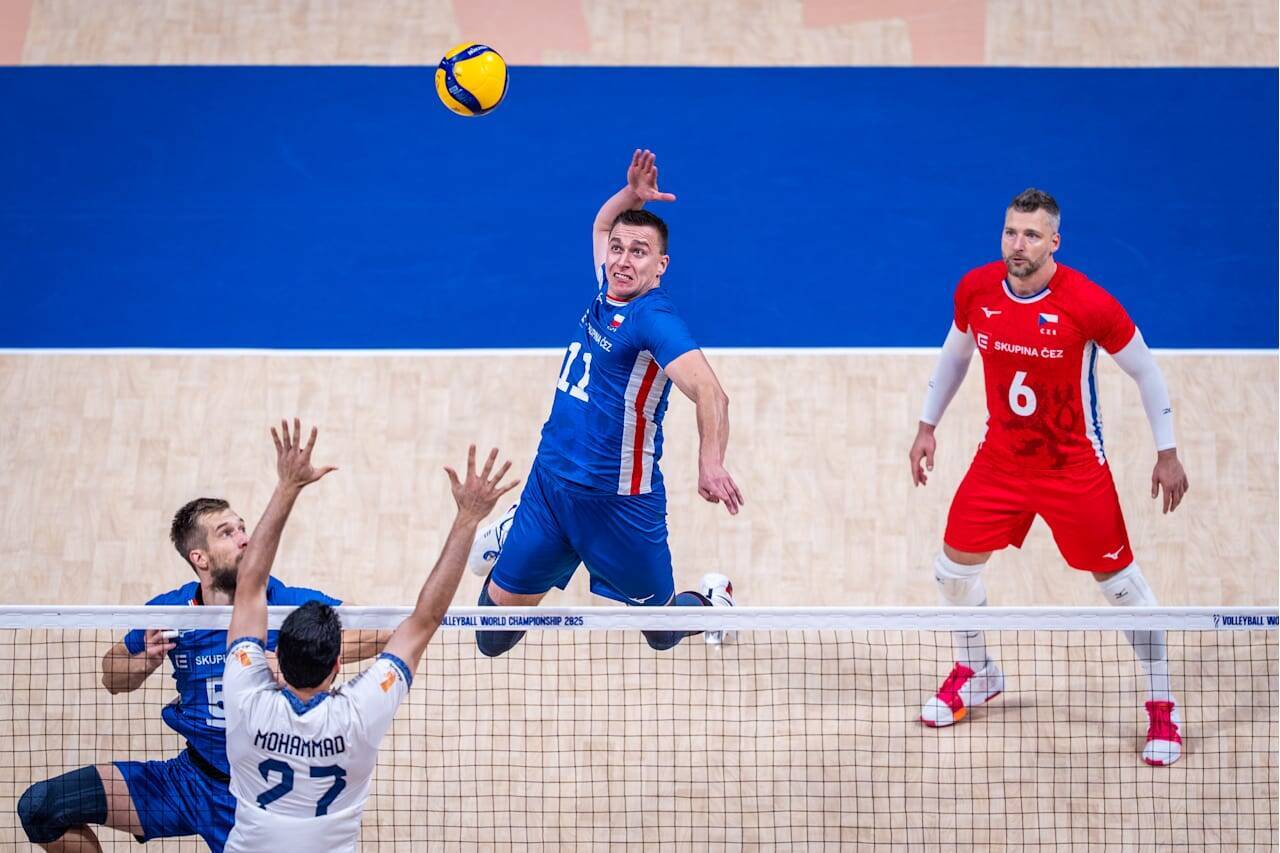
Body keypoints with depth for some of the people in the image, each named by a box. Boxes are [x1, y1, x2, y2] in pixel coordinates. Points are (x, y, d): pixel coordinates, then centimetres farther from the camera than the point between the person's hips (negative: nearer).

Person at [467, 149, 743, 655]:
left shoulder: (654, 318, -21)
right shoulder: (608, 290, 1)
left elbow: (709, 393, -36)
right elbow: (602, 226, 23)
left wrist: (711, 462, -53)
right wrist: (630, 195, 1)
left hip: (619, 503, -6)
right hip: (549, 482, 6)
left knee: (661, 630, 13)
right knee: (495, 632, 10)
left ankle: (712, 603, 45)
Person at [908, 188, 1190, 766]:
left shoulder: (1089, 304, -22)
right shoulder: (975, 291, -9)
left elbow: (1145, 370, -8)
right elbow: (954, 355, 12)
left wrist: (1167, 453, -6)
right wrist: (927, 425, 14)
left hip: (1074, 468, -4)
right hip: (1000, 459, 4)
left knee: (1118, 580, 1)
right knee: (954, 566, 8)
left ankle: (1162, 707, 15)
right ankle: (975, 674, 36)